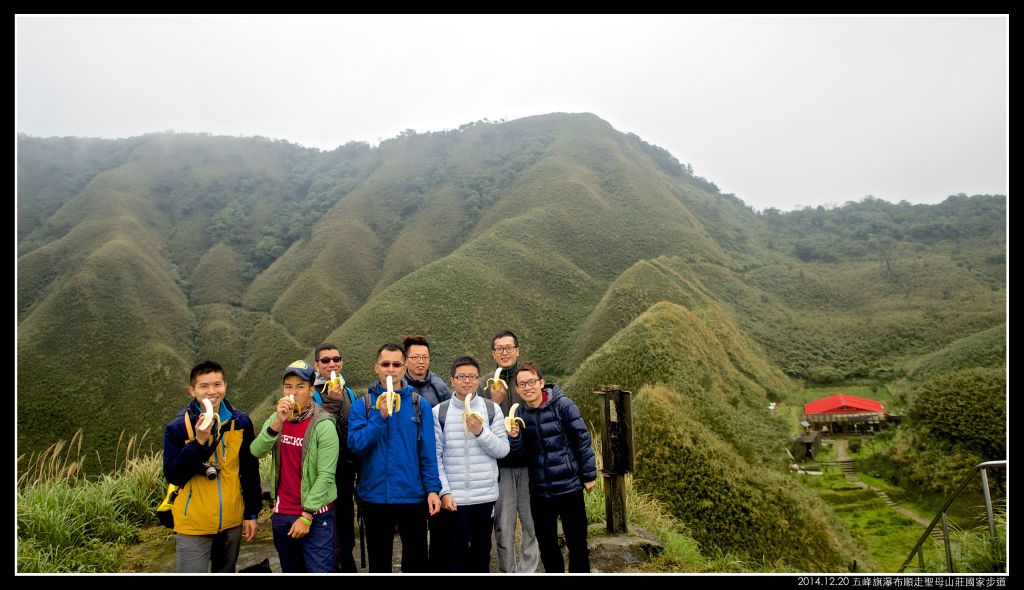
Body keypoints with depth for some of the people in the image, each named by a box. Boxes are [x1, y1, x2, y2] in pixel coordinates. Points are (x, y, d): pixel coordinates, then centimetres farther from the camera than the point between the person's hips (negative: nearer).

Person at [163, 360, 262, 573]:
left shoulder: (240, 422, -1)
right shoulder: (178, 427, -9)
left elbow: (250, 472, 5)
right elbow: (173, 476, -14)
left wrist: (252, 514, 6)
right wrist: (198, 441, -25)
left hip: (232, 523, 3)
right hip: (193, 526, -3)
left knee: (226, 570, 17)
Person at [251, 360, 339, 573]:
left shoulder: (324, 425, -14)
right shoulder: (276, 418, 4)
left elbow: (326, 476, -16)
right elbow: (256, 451, -11)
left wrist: (307, 516, -16)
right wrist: (277, 423, -26)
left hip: (315, 515, -5)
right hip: (281, 514, 6)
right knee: (291, 570, 18)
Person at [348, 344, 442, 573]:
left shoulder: (419, 405, -1)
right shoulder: (362, 405, -1)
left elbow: (428, 451, -3)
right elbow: (355, 445, -12)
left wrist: (433, 489, -9)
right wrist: (381, 417, -21)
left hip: (412, 495, 0)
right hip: (374, 495, 0)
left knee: (416, 559, 12)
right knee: (379, 560, 17)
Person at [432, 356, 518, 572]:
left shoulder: (492, 409, 1)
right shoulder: (439, 412, -2)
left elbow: (503, 450, -2)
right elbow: (435, 457, -3)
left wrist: (481, 432, -16)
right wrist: (444, 491, -10)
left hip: (485, 495, 2)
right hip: (453, 497, -2)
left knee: (482, 551, 14)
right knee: (455, 554, 4)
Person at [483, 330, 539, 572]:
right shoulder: (484, 384, 2)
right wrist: (494, 402, -14)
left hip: (529, 463, 0)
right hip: (500, 464, 0)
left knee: (532, 522, 6)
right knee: (503, 525, 6)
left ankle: (528, 570, 19)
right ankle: (507, 571, 20)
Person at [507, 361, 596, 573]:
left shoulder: (563, 405, -10)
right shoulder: (520, 414, 2)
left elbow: (583, 440, -5)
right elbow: (523, 456, 3)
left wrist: (589, 475, -4)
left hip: (569, 487, -4)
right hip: (539, 492, 4)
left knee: (577, 545, 6)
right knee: (547, 547, 14)